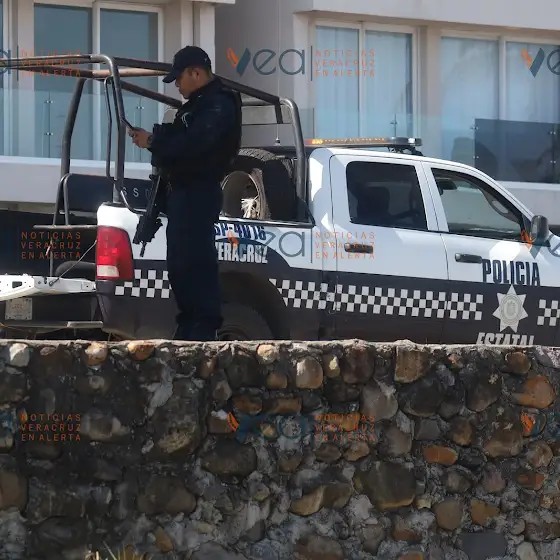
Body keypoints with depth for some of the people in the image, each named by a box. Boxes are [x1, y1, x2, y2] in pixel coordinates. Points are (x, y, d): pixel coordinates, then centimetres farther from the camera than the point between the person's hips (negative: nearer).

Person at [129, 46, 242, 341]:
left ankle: (205, 329, -15)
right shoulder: (197, 104, 24)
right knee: (180, 262, 10)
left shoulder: (219, 105, -11)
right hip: (182, 191, 11)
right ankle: (188, 327, 14)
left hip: (199, 194, -11)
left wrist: (153, 142, -13)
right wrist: (152, 138, 3)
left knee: (195, 261, -14)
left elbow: (192, 143, -22)